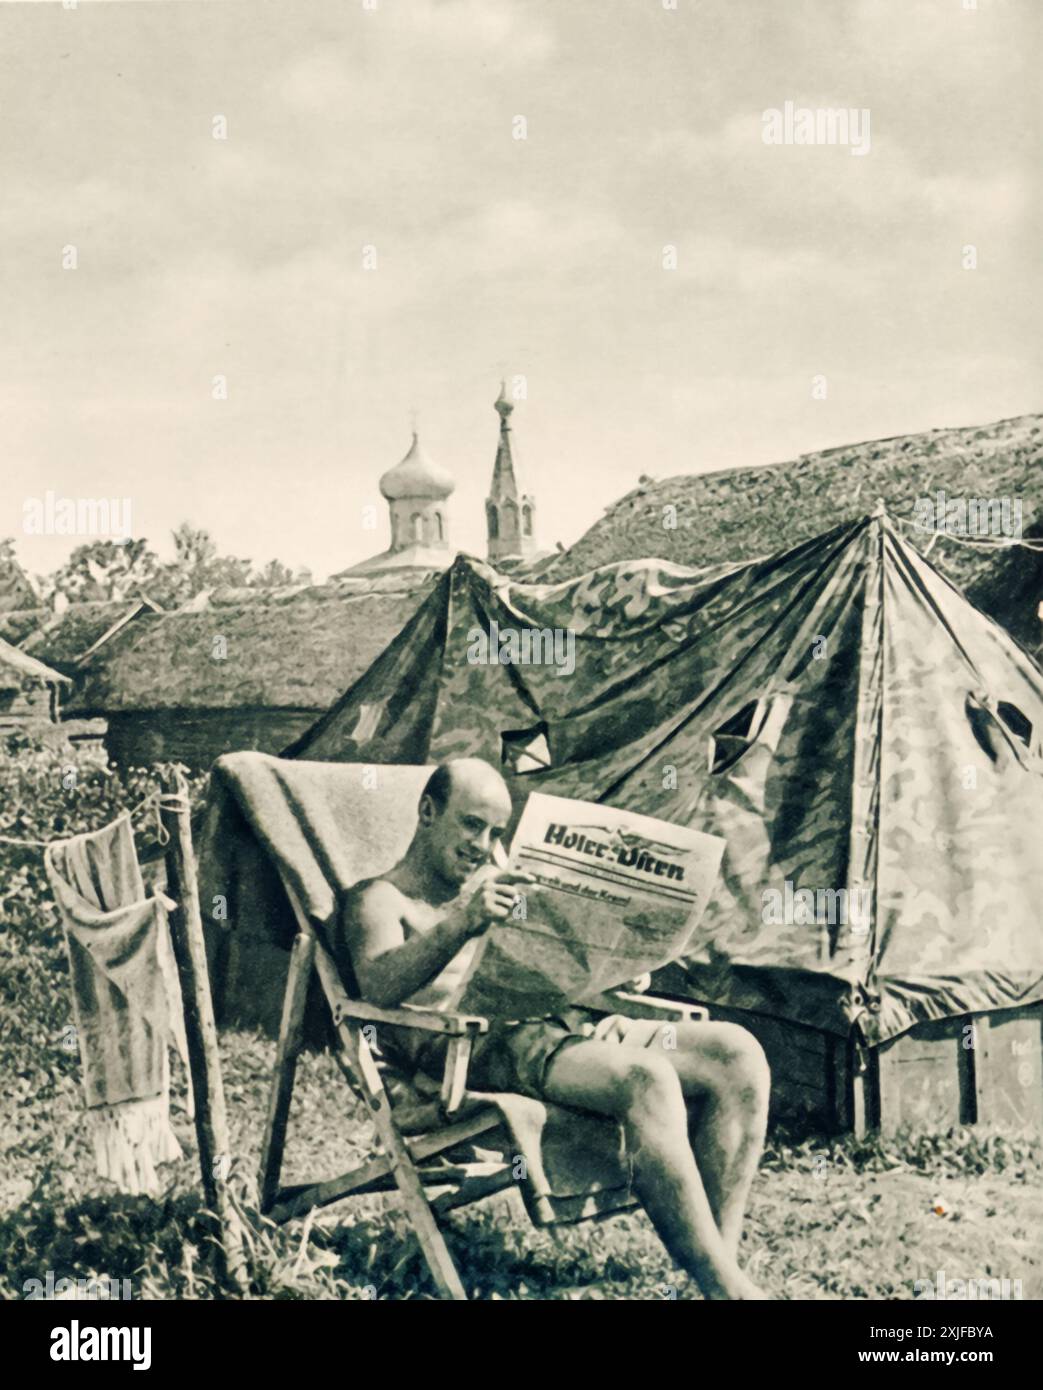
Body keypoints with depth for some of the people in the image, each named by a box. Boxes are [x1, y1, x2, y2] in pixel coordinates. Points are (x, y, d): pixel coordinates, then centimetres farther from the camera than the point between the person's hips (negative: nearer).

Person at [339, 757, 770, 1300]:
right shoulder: (380, 898, 11)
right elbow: (380, 988, -12)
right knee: (645, 1080, -35)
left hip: (555, 1028, 8)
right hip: (482, 1050, -8)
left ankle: (719, 1262, -21)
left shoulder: (501, 889, 34)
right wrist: (463, 924, -29)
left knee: (735, 1051, -15)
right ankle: (727, 1288, -31)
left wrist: (611, 1010, 2)